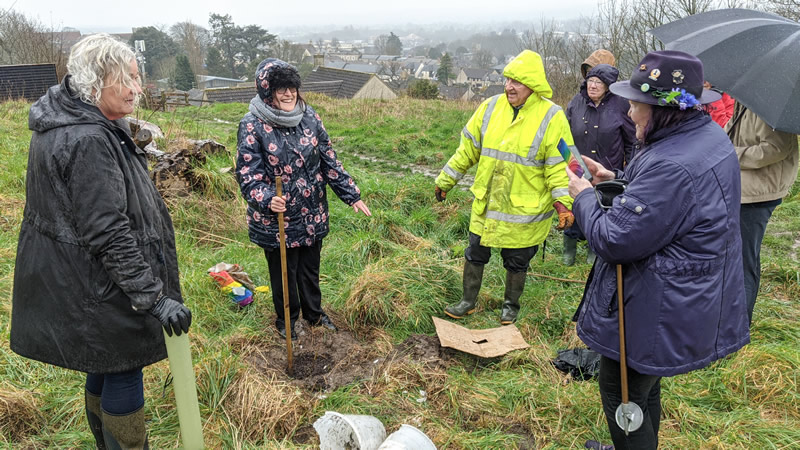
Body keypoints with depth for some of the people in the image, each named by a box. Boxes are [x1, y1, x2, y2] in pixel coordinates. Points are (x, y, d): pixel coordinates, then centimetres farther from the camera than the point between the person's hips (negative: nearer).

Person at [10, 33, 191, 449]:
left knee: (103, 367, 22)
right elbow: (108, 233, -28)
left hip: (68, 277, 10)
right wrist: (154, 296, -27)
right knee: (123, 371, 4)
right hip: (97, 286, -10)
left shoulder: (62, 125, 7)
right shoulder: (88, 141, -26)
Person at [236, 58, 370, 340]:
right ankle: (286, 320, 38)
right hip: (276, 217, -4)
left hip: (312, 214, 4)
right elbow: (247, 174, -16)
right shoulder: (252, 126, -14)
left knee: (310, 267, 21)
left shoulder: (309, 117, -2)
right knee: (284, 272, 14)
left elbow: (329, 160, 3)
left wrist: (351, 195, 0)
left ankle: (313, 312, 44)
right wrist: (266, 199, -34)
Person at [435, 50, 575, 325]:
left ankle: (511, 305, 39)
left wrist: (563, 202, -19)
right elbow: (467, 149, 7)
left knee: (517, 261, 14)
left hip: (525, 209, -3)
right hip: (486, 203, 3)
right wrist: (445, 180, 10)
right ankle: (468, 301, 35)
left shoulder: (551, 117, -11)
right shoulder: (491, 107, 0)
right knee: (475, 253, 14)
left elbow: (560, 165, -10)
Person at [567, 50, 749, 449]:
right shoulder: (708, 135, 3)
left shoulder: (673, 167, -32)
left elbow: (615, 240, -27)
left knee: (621, 394, 8)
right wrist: (615, 180, 8)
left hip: (658, 311, -11)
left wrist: (584, 197, -11)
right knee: (644, 386, 28)